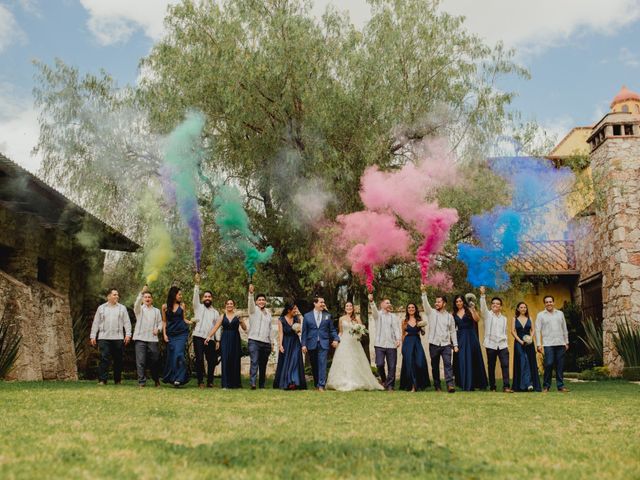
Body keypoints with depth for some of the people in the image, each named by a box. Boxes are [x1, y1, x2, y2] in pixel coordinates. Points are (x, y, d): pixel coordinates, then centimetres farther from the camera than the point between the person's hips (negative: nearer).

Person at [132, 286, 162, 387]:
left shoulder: (156, 311, 17)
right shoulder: (139, 309, 8)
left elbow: (160, 322, 17)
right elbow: (136, 303, -14)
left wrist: (158, 329, -6)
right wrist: (142, 292, -29)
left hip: (152, 339, 2)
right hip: (140, 338, -2)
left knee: (155, 361, 3)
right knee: (141, 361, -7)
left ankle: (156, 380, 21)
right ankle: (142, 381, -3)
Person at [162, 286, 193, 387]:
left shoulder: (182, 305, 7)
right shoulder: (165, 306, 4)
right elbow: (164, 321, 9)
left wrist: (191, 322, -4)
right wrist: (164, 334, 1)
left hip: (181, 333, -1)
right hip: (170, 335, 1)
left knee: (178, 354, -13)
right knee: (170, 356, 3)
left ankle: (179, 378, -15)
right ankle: (169, 377, 18)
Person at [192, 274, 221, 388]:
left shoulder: (215, 312, 17)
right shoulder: (198, 307, 11)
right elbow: (195, 297, -6)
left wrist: (218, 340, 3)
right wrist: (197, 284, -19)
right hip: (198, 337, -2)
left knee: (212, 361, 1)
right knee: (199, 359, -8)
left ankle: (210, 381, 13)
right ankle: (200, 381, -1)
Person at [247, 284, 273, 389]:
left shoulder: (268, 313, 19)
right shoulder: (253, 310, 5)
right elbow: (250, 302, -17)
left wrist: (271, 343, 20)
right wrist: (251, 293, -37)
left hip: (266, 342, 5)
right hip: (254, 341, -5)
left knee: (263, 365, 7)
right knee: (254, 362, -18)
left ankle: (262, 385, 14)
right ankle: (252, 383, -25)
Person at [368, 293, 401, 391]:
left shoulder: (393, 316, 13)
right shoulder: (378, 314, 8)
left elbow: (396, 328, 4)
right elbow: (374, 309, -14)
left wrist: (398, 339, -14)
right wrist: (371, 301, -35)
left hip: (391, 345, 2)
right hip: (379, 344, -1)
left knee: (392, 366, 0)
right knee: (379, 364, -10)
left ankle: (390, 385, 10)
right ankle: (383, 379, 17)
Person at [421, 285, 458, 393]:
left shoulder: (449, 316, 9)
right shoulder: (431, 312, 5)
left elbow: (453, 331, 10)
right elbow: (425, 303, -12)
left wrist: (455, 345, 3)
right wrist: (424, 292, -28)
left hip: (446, 344, 0)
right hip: (434, 344, 0)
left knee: (448, 364, -14)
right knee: (435, 366, 6)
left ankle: (450, 385, -21)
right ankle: (437, 386, 15)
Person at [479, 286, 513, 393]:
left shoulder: (504, 318, 18)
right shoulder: (487, 315, 5)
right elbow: (483, 307, -14)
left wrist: (505, 340, 9)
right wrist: (482, 295, -28)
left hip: (502, 345, 2)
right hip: (491, 344, -2)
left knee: (505, 365, -11)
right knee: (491, 367, 2)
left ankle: (506, 386, -11)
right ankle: (492, 387, 10)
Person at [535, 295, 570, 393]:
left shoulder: (560, 314, 14)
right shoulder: (541, 315, 5)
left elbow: (564, 329, 18)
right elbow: (537, 330, 1)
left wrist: (566, 342, 14)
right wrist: (539, 344, -6)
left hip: (560, 343, 3)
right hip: (548, 344, -3)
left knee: (560, 365, 2)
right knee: (549, 364, -10)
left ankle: (560, 386, 10)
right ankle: (546, 386, 0)